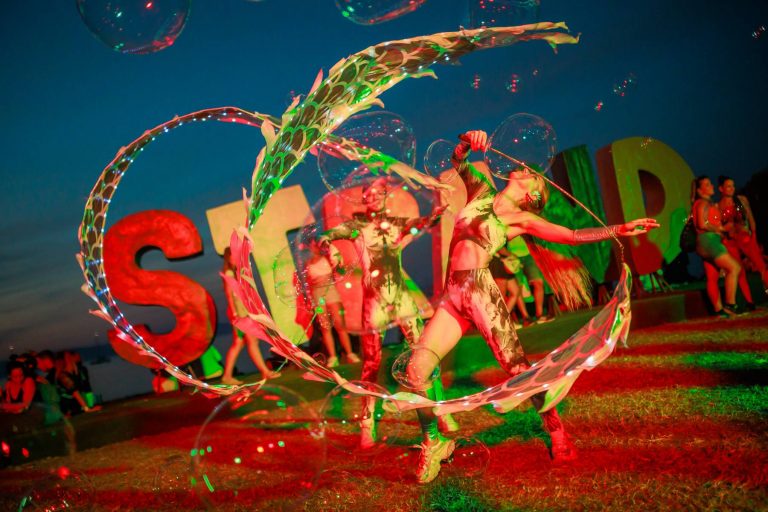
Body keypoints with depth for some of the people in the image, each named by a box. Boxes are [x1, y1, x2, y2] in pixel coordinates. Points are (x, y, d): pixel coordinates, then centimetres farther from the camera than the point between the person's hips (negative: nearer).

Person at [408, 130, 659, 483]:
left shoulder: (520, 218, 6)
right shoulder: (481, 192, 19)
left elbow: (573, 235, 2)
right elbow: (458, 162, 21)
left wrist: (619, 230, -5)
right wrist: (466, 142, 0)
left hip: (480, 291, -4)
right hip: (452, 296, 4)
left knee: (517, 367, -8)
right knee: (416, 370, -7)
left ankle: (556, 432, 14)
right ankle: (435, 441, 12)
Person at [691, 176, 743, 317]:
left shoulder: (710, 204, 23)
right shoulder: (702, 203, -7)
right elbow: (702, 224, -18)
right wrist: (720, 229, -8)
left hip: (712, 242, 10)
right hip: (708, 240, -10)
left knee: (713, 278, 7)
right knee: (734, 268, -15)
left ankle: (719, 309, 7)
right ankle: (730, 304, -16)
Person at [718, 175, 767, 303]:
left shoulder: (742, 200, 7)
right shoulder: (717, 207, 2)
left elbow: (751, 218, 7)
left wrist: (753, 234, 0)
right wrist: (724, 227, -12)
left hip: (745, 238, 1)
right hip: (730, 242, -1)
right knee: (740, 273, -1)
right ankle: (750, 303, 4)